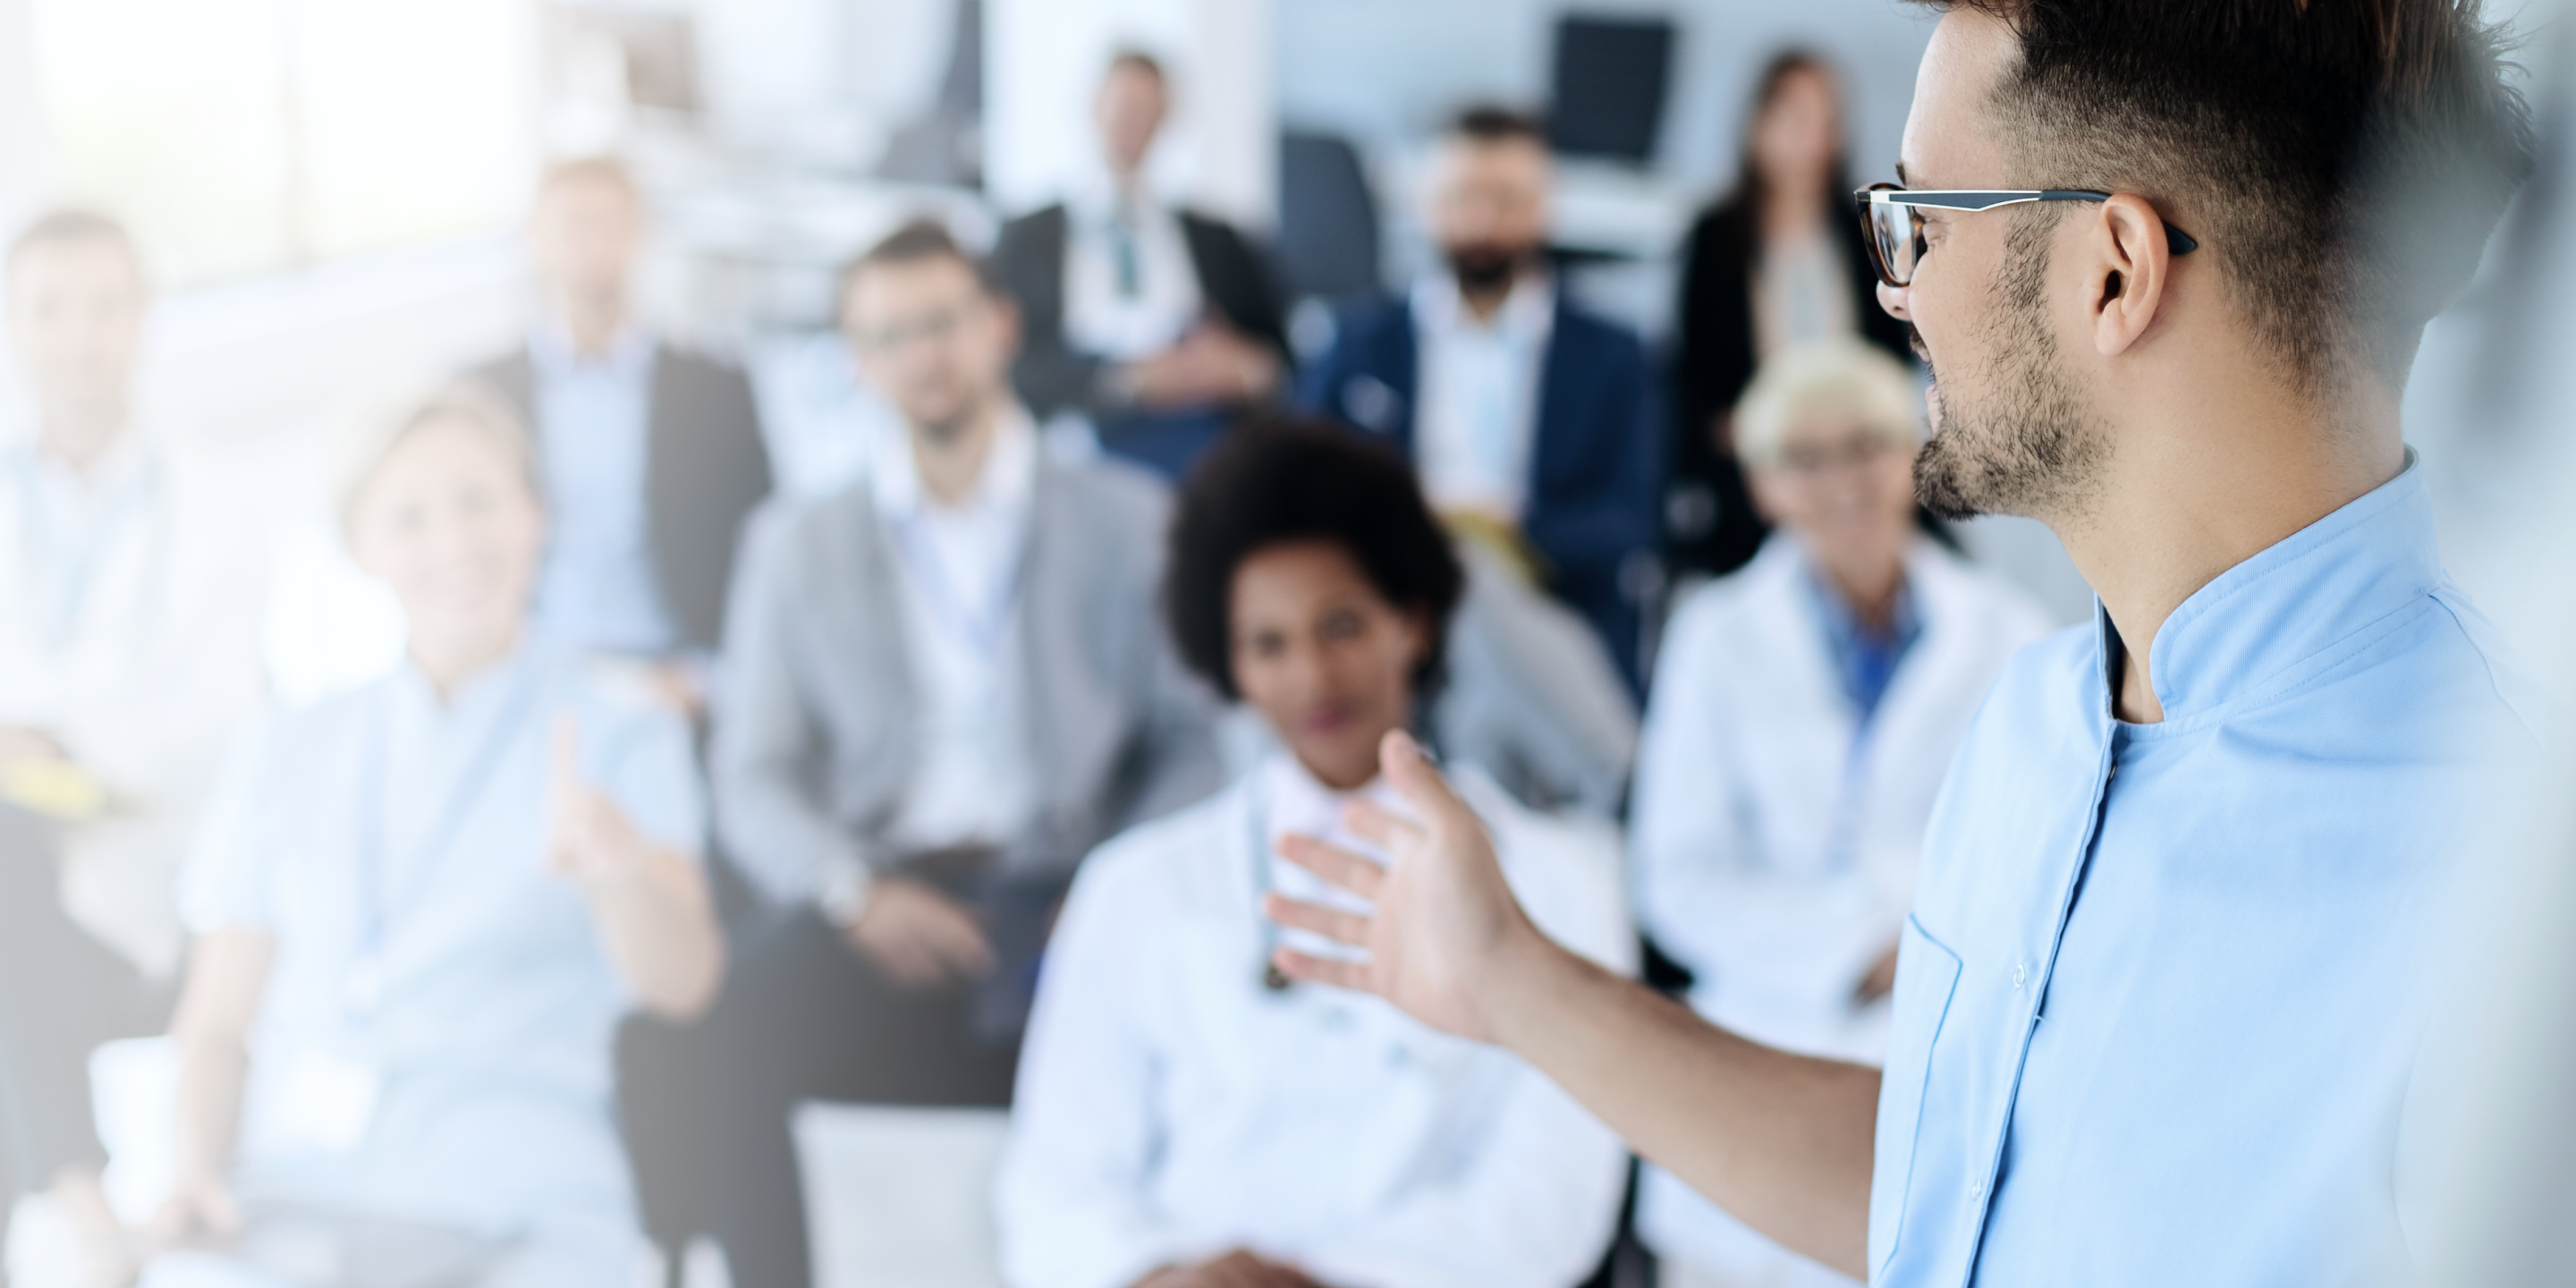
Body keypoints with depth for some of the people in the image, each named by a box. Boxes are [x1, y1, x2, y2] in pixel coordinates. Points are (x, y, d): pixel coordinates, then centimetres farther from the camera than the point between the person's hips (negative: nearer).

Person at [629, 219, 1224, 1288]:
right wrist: (853, 891, -10)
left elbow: (1196, 740, 10)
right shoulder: (798, 543, 18)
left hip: (1057, 888, -1)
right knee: (687, 1054, -29)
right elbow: (754, 781, 11)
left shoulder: (1129, 519, 15)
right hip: (876, 910, 1)